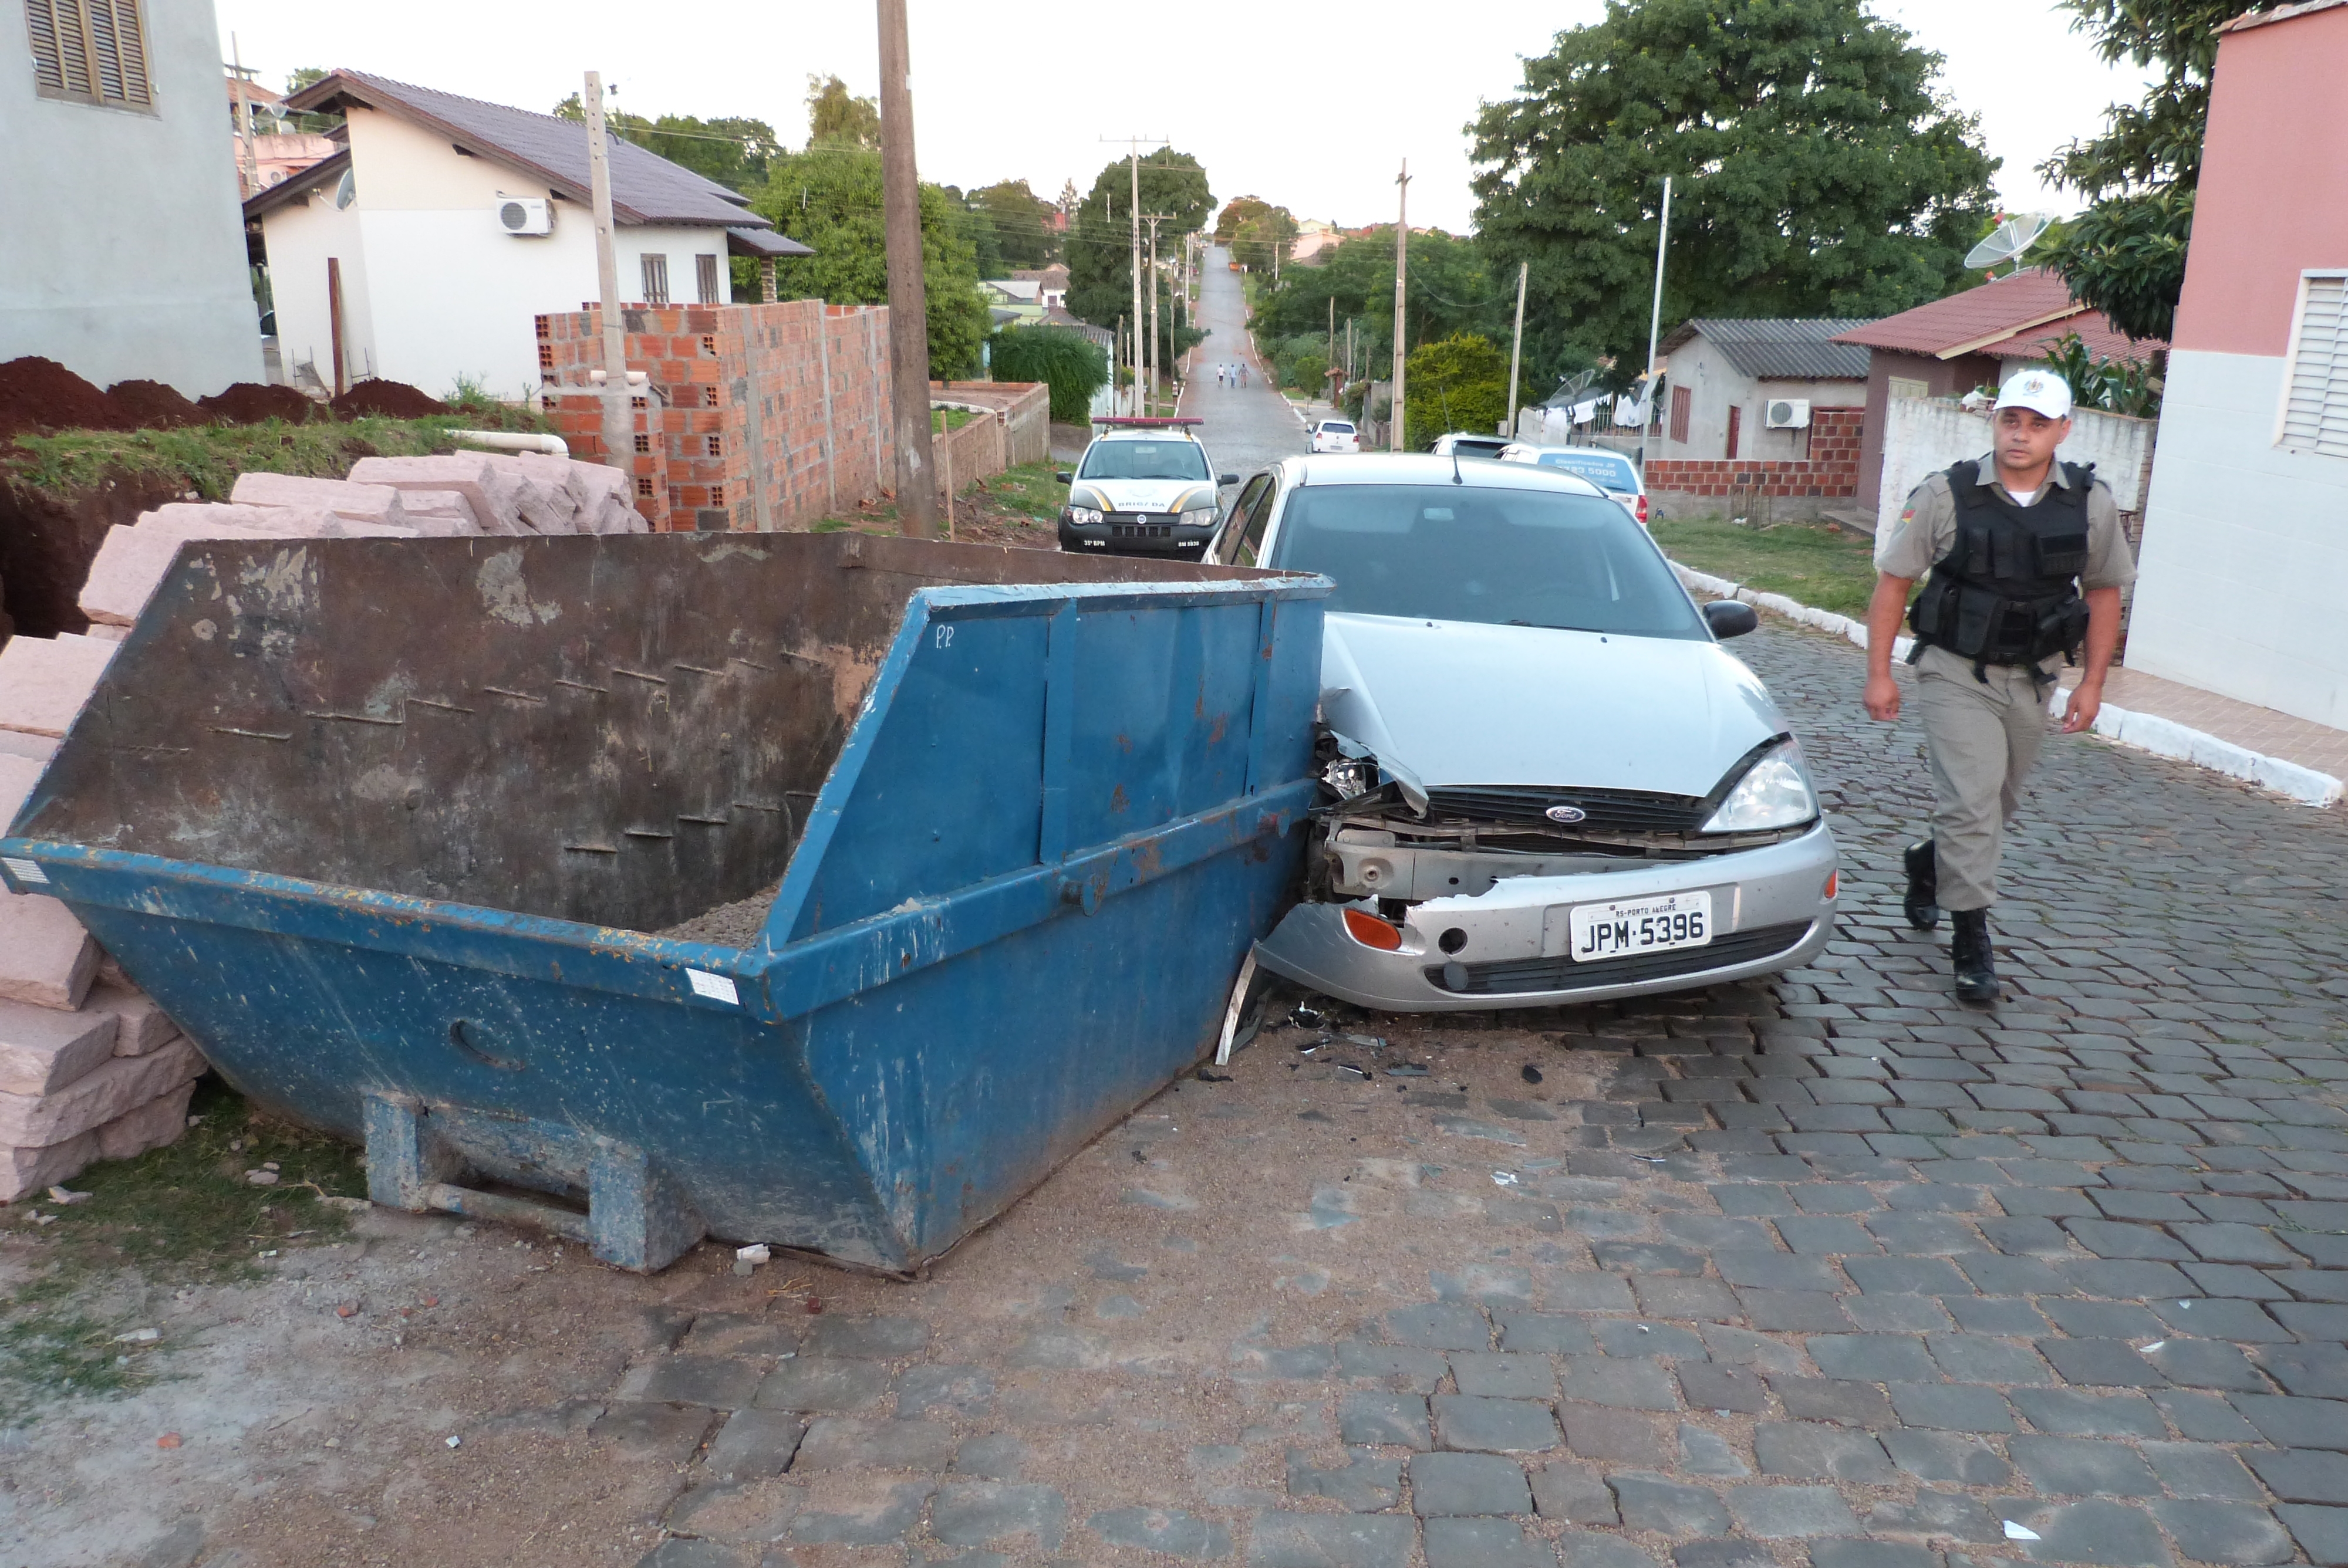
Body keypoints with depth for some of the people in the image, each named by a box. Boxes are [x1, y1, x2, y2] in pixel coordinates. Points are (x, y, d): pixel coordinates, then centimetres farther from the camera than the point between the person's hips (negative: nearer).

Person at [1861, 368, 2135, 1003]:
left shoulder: (2092, 503, -2)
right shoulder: (1947, 495, -11)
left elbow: (2103, 592, 9)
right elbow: (1893, 581, -5)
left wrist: (2092, 682, 5)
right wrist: (1879, 674, -7)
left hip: (2031, 682, 4)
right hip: (1956, 674, -4)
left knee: (1997, 805, 17)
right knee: (1971, 802, -11)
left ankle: (1928, 864, 45)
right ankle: (1970, 940, -1)